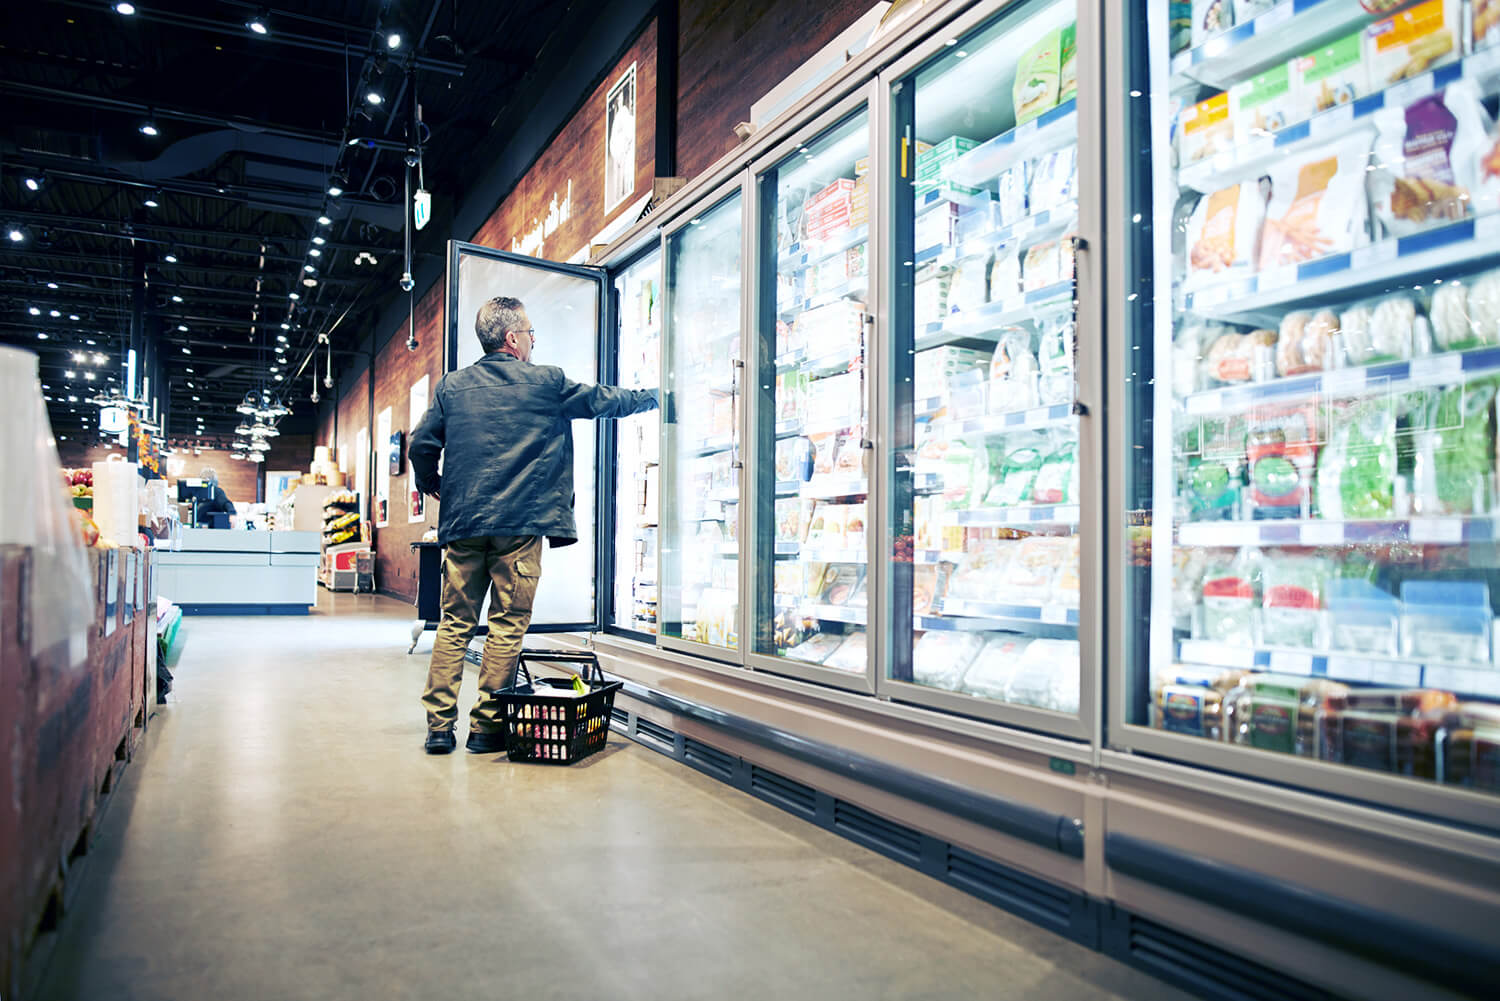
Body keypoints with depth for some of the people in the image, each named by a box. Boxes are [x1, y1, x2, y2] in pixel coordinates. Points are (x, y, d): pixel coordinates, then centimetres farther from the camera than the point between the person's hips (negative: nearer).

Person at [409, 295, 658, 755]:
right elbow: (604, 400, 13)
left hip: (462, 523, 4)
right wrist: (653, 396, 30)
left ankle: (439, 725, 9)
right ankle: (487, 726, 7)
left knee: (455, 623, 9)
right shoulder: (547, 383, 2)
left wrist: (434, 488, 25)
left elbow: (421, 445, 7)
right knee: (508, 625, 3)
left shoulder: (451, 386, 9)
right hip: (520, 525, -3)